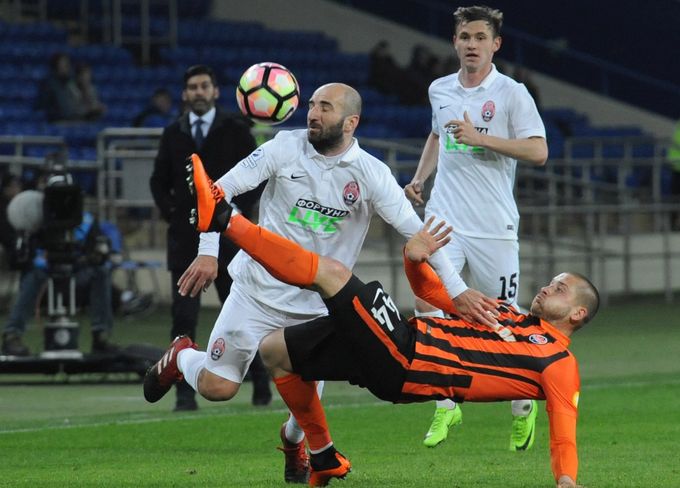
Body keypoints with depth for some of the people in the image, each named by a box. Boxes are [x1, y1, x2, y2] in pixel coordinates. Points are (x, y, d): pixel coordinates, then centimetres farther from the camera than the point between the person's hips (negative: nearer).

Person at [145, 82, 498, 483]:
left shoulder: (370, 174, -8)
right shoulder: (286, 148, -7)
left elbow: (417, 232, -9)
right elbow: (223, 189, -3)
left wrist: (458, 291, -15)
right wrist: (208, 252, -14)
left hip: (317, 309, 0)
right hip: (259, 292, 0)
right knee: (217, 387, -5)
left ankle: (294, 442, 28)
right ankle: (181, 357, 31)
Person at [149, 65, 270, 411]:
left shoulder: (236, 131, 2)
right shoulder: (173, 134, 10)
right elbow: (159, 180, 16)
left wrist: (240, 213, -6)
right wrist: (169, 213, 2)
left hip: (226, 236, -2)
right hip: (184, 237, 2)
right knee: (183, 317, -5)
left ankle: (261, 383, 16)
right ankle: (186, 393, -5)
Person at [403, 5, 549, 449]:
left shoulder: (512, 94, -5)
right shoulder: (440, 91, 10)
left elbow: (538, 151, -13)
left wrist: (479, 137, -18)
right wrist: (420, 178, 16)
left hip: (494, 225, -3)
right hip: (444, 218, 3)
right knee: (427, 302, -15)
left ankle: (524, 406, 26)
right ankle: (446, 405, -5)